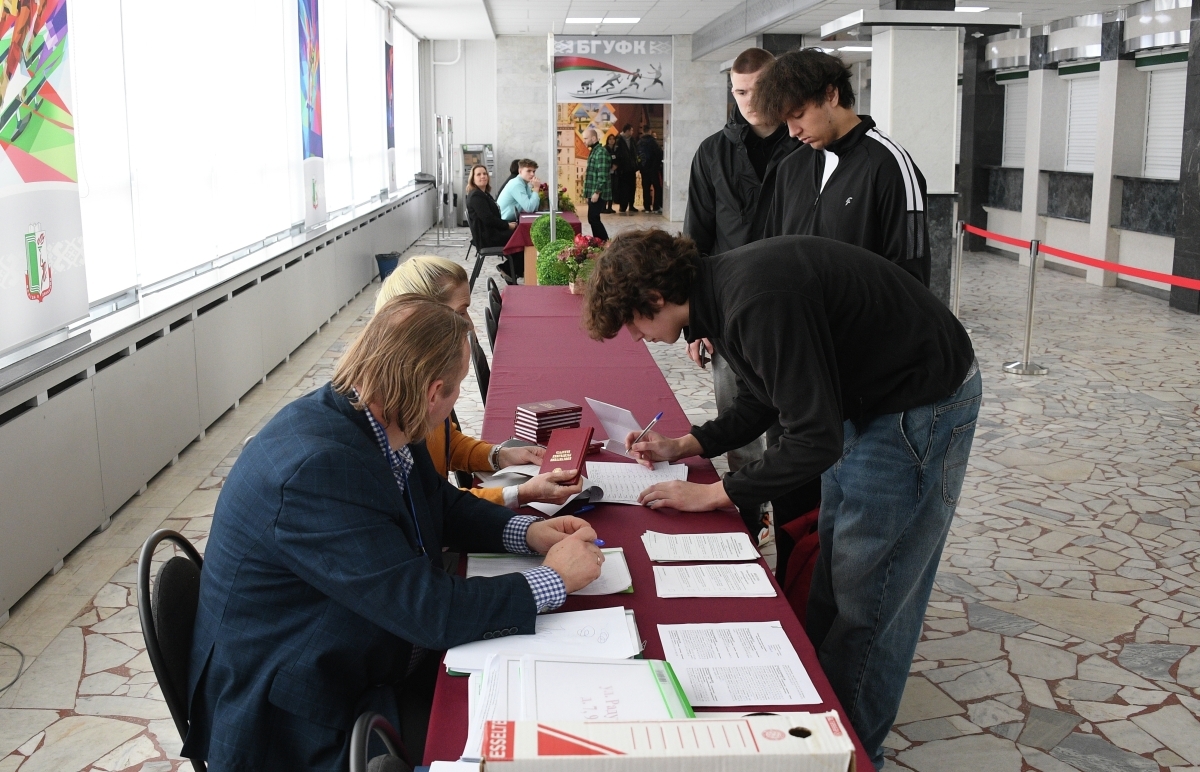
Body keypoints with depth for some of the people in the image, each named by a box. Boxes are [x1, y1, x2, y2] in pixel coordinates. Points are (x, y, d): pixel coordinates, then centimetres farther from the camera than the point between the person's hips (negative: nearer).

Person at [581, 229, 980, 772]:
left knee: (866, 593, -1)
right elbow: (766, 400, 15)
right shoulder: (725, 286, 0)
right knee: (830, 569, 16)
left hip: (922, 405, -10)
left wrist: (712, 494, -19)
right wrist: (682, 446, 9)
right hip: (867, 396, 10)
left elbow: (815, 439, -29)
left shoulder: (759, 302, -31)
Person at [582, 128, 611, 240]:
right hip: (593, 193, 10)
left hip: (598, 194, -10)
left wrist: (597, 192, -22)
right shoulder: (594, 151, 15)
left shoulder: (601, 152, -16)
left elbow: (602, 175, -21)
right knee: (593, 219, 10)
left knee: (593, 219, -9)